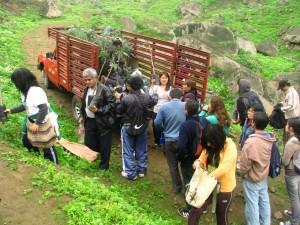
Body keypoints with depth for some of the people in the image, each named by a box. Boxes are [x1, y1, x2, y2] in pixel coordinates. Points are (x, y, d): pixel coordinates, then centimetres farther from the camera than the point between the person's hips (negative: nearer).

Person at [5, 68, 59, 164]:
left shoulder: (36, 91, -28)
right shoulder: (26, 91, 3)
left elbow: (44, 108, -33)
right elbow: (25, 105, 19)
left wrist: (37, 123, -27)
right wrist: (11, 110, 24)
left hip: (44, 122, -10)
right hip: (32, 121, 10)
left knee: (47, 146, 2)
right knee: (26, 140, 21)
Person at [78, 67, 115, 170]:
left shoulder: (104, 90, -17)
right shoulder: (86, 89, 8)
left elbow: (111, 104, -18)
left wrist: (99, 110, -26)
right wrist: (82, 116, 17)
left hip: (102, 122, -7)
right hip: (89, 121, 7)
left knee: (104, 146, 5)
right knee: (88, 143, 16)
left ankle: (104, 166, 23)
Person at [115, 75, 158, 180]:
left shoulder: (126, 98, -22)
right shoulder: (147, 97, -11)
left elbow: (119, 111, -7)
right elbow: (153, 102, 13)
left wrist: (118, 99, 7)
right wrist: (155, 93, 33)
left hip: (128, 126, -3)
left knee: (128, 151, 8)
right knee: (141, 149, 18)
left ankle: (130, 173, 12)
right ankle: (142, 170, 29)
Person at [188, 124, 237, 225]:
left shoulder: (230, 147, -20)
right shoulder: (209, 146, 0)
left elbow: (223, 168, -28)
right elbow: (203, 158, 5)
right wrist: (198, 162, -18)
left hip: (224, 188, -5)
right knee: (194, 212, -5)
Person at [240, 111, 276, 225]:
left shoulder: (251, 141, -28)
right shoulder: (270, 139, -7)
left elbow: (245, 162, -19)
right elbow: (269, 159, 4)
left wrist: (242, 174, -1)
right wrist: (264, 171, 15)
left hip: (251, 179, -7)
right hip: (264, 177, 7)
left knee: (252, 204, 8)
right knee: (264, 202, 20)